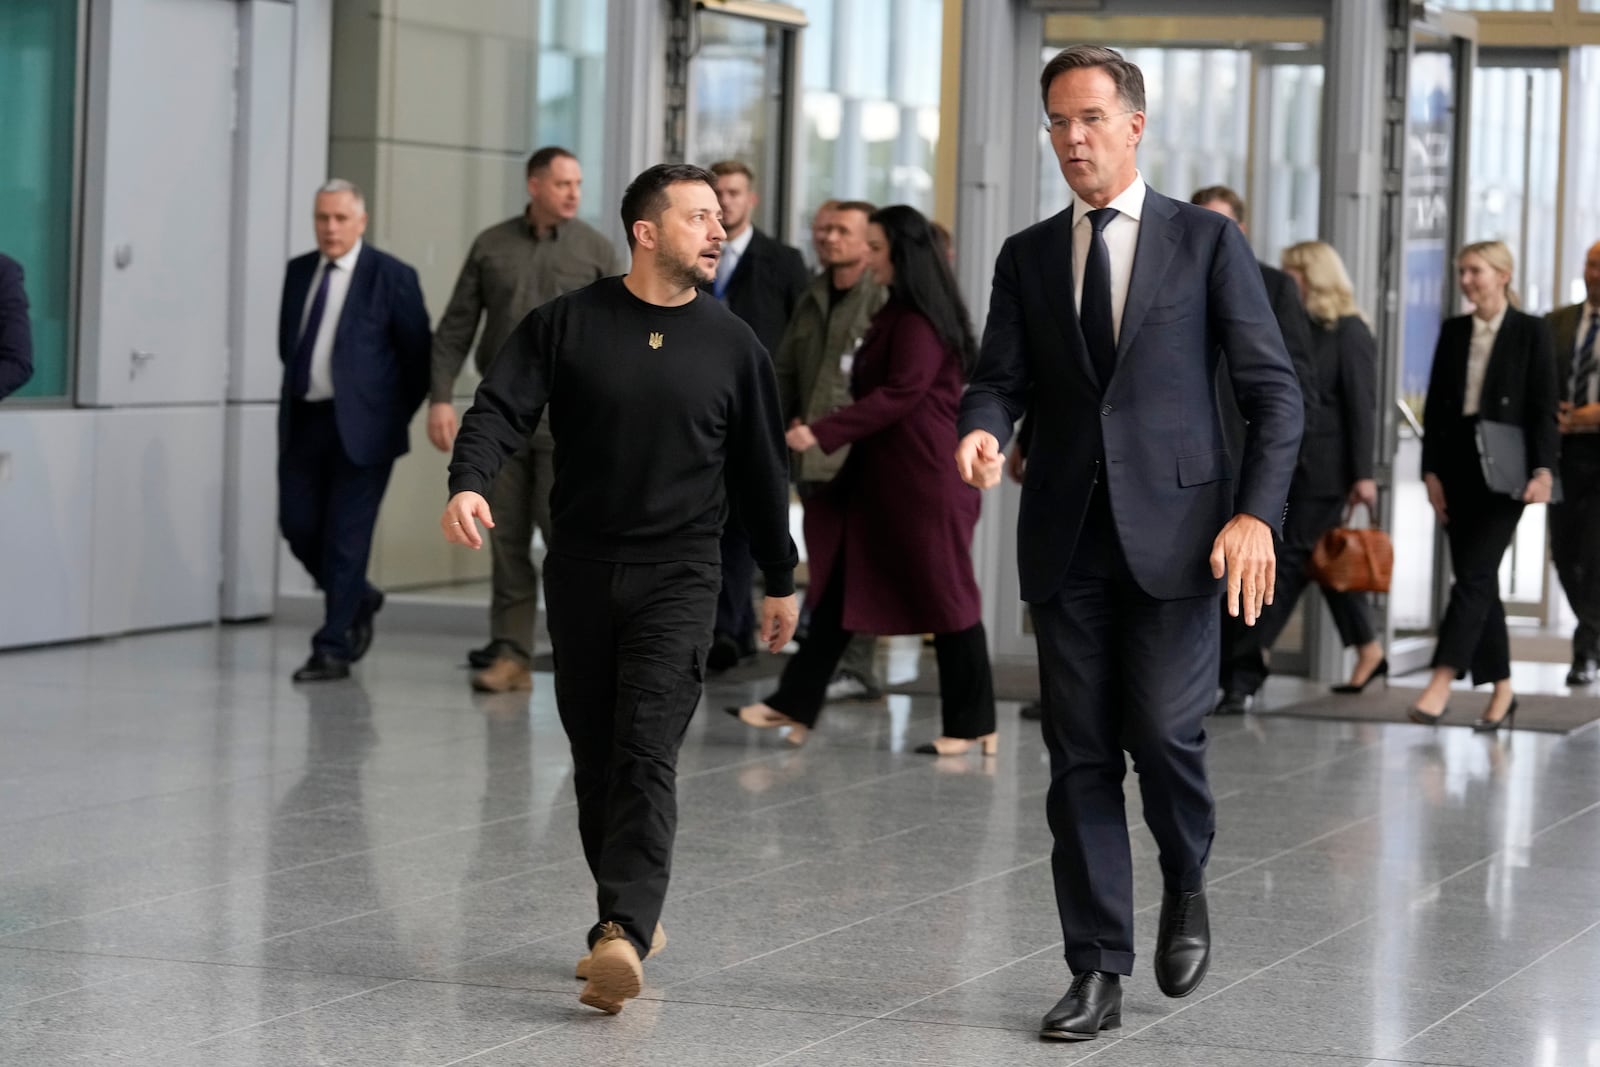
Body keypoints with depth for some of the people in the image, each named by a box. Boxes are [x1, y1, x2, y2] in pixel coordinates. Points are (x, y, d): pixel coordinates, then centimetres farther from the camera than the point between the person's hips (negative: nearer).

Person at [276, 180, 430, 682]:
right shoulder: (298, 271, 9)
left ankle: (333, 649, 2)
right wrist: (301, 388, 15)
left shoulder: (391, 277, -7)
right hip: (303, 420, 6)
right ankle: (358, 600, 30)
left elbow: (417, 353, -3)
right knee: (298, 526, 5)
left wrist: (395, 413, 1)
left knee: (346, 536, -4)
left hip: (360, 426, -5)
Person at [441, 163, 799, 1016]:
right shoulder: (567, 324, 0)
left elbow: (759, 468, 12)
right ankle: (632, 914, 23)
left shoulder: (731, 345, 4)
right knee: (595, 756, 8)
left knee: (646, 754, -14)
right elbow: (501, 409, -8)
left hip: (677, 576, -1)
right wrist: (468, 483, -28)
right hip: (580, 570, 2)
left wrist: (780, 579, 17)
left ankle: (622, 935, -23)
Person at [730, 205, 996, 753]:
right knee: (839, 585, 6)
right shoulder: (898, 312, 16)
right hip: (881, 476, 10)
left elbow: (900, 394, -22)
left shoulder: (922, 319, -15)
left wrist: (824, 433, -25)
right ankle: (795, 705, 7)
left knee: (943, 594, -2)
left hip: (923, 478, -10)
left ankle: (972, 725, 7)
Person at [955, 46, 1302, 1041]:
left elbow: (1274, 389, 0)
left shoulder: (1207, 240, 2)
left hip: (1175, 534, -3)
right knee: (1081, 758, 3)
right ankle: (1099, 971, 10)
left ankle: (1186, 889, 20)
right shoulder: (1028, 256, 12)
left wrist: (1257, 513, -12)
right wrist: (983, 429, -15)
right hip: (1068, 539, 3)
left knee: (1165, 732, -11)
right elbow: (1000, 379, 9)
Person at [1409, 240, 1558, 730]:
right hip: (1457, 469, 5)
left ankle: (1440, 685, -17)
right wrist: (1431, 471, 3)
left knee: (1474, 575, -12)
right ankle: (1501, 690, 13)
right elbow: (1435, 407, 11)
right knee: (1477, 581, 6)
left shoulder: (1531, 332, -1)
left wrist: (1542, 469, -16)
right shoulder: (1453, 332, 11)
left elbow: (1544, 408, -5)